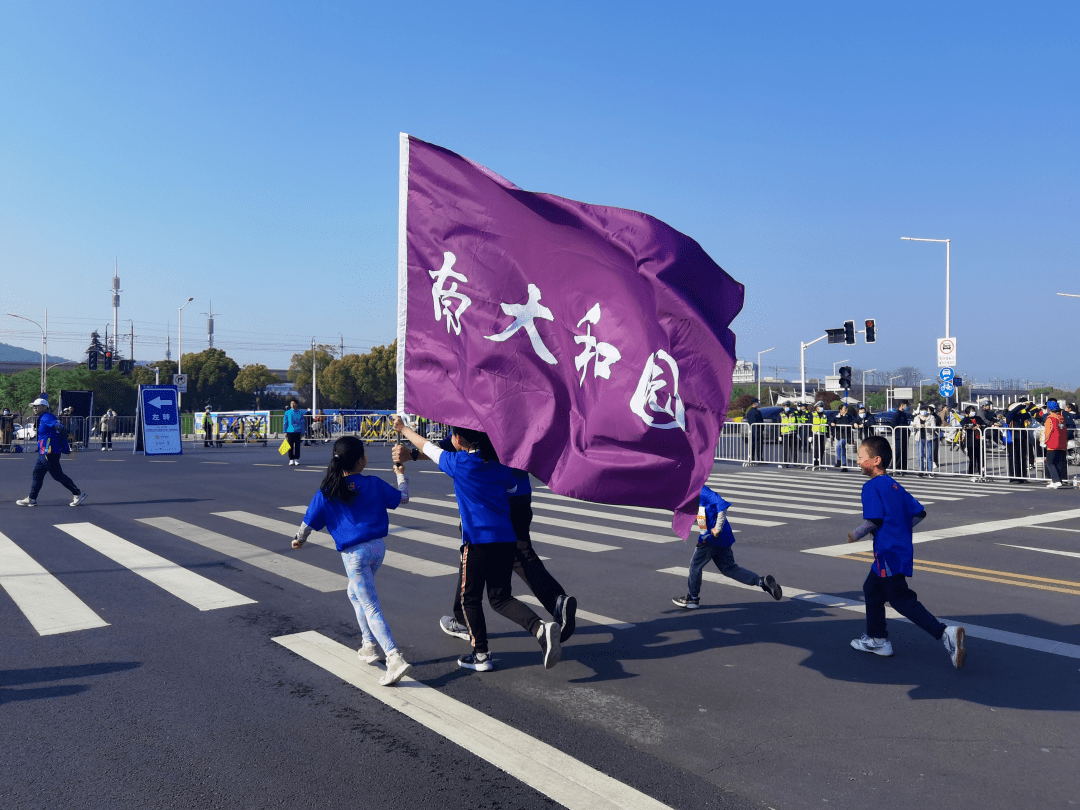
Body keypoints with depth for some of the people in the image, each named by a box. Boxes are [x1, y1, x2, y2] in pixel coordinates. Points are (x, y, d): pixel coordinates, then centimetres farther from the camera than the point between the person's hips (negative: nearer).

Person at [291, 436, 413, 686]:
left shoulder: (327, 492, -4)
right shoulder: (373, 484, 2)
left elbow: (309, 522, 4)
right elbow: (403, 498, 15)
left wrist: (299, 540, 25)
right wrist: (401, 475, 33)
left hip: (354, 553, -4)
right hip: (378, 546, 4)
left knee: (371, 607, -4)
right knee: (355, 593, 27)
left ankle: (395, 658, -14)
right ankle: (369, 645, 30)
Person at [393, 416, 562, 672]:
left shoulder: (458, 463, -4)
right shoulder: (499, 465, 9)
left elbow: (425, 446, 11)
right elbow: (512, 490, 24)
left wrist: (403, 428, 28)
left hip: (479, 540, -5)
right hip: (506, 539, 5)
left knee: (471, 598, 12)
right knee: (500, 598, 13)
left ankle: (481, 655, 16)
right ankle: (540, 628, -9)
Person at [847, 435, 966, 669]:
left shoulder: (871, 487, -13)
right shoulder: (894, 485, 14)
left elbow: (874, 520, -21)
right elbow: (919, 513, 13)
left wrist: (856, 534, -6)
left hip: (889, 553, -10)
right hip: (902, 548, 10)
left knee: (902, 600, -7)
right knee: (872, 588, 21)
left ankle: (945, 633, -18)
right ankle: (877, 639, 30)